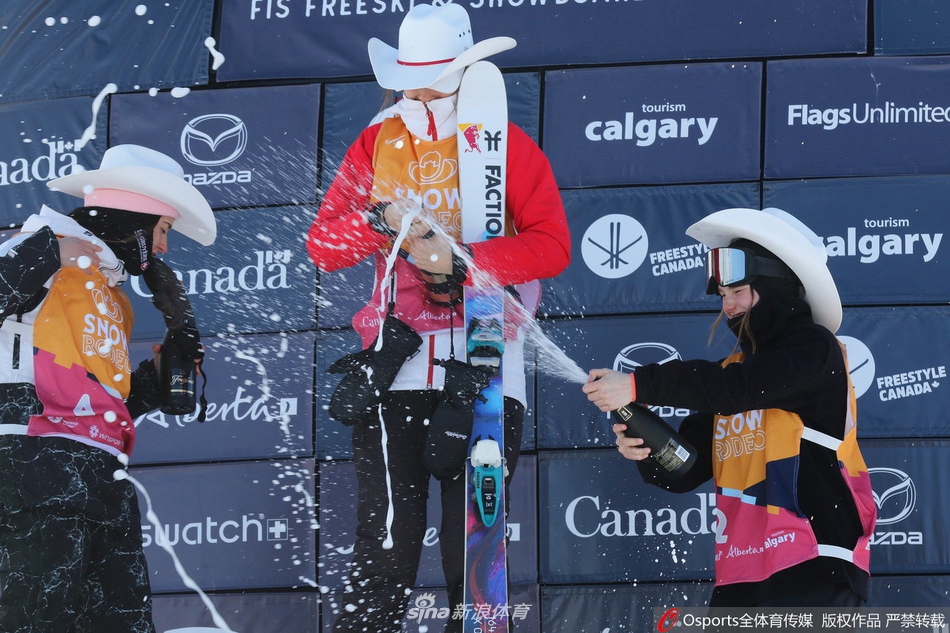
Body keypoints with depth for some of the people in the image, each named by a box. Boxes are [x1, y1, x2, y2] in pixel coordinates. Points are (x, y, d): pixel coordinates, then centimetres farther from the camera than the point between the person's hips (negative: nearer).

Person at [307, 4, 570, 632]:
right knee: (385, 544, -4)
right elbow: (324, 244, 7)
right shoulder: (377, 145, 12)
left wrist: (460, 262, -18)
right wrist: (382, 222, -12)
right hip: (396, 367, 2)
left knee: (474, 544, 3)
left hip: (483, 365, -2)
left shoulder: (506, 145, 3)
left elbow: (552, 245, -8)